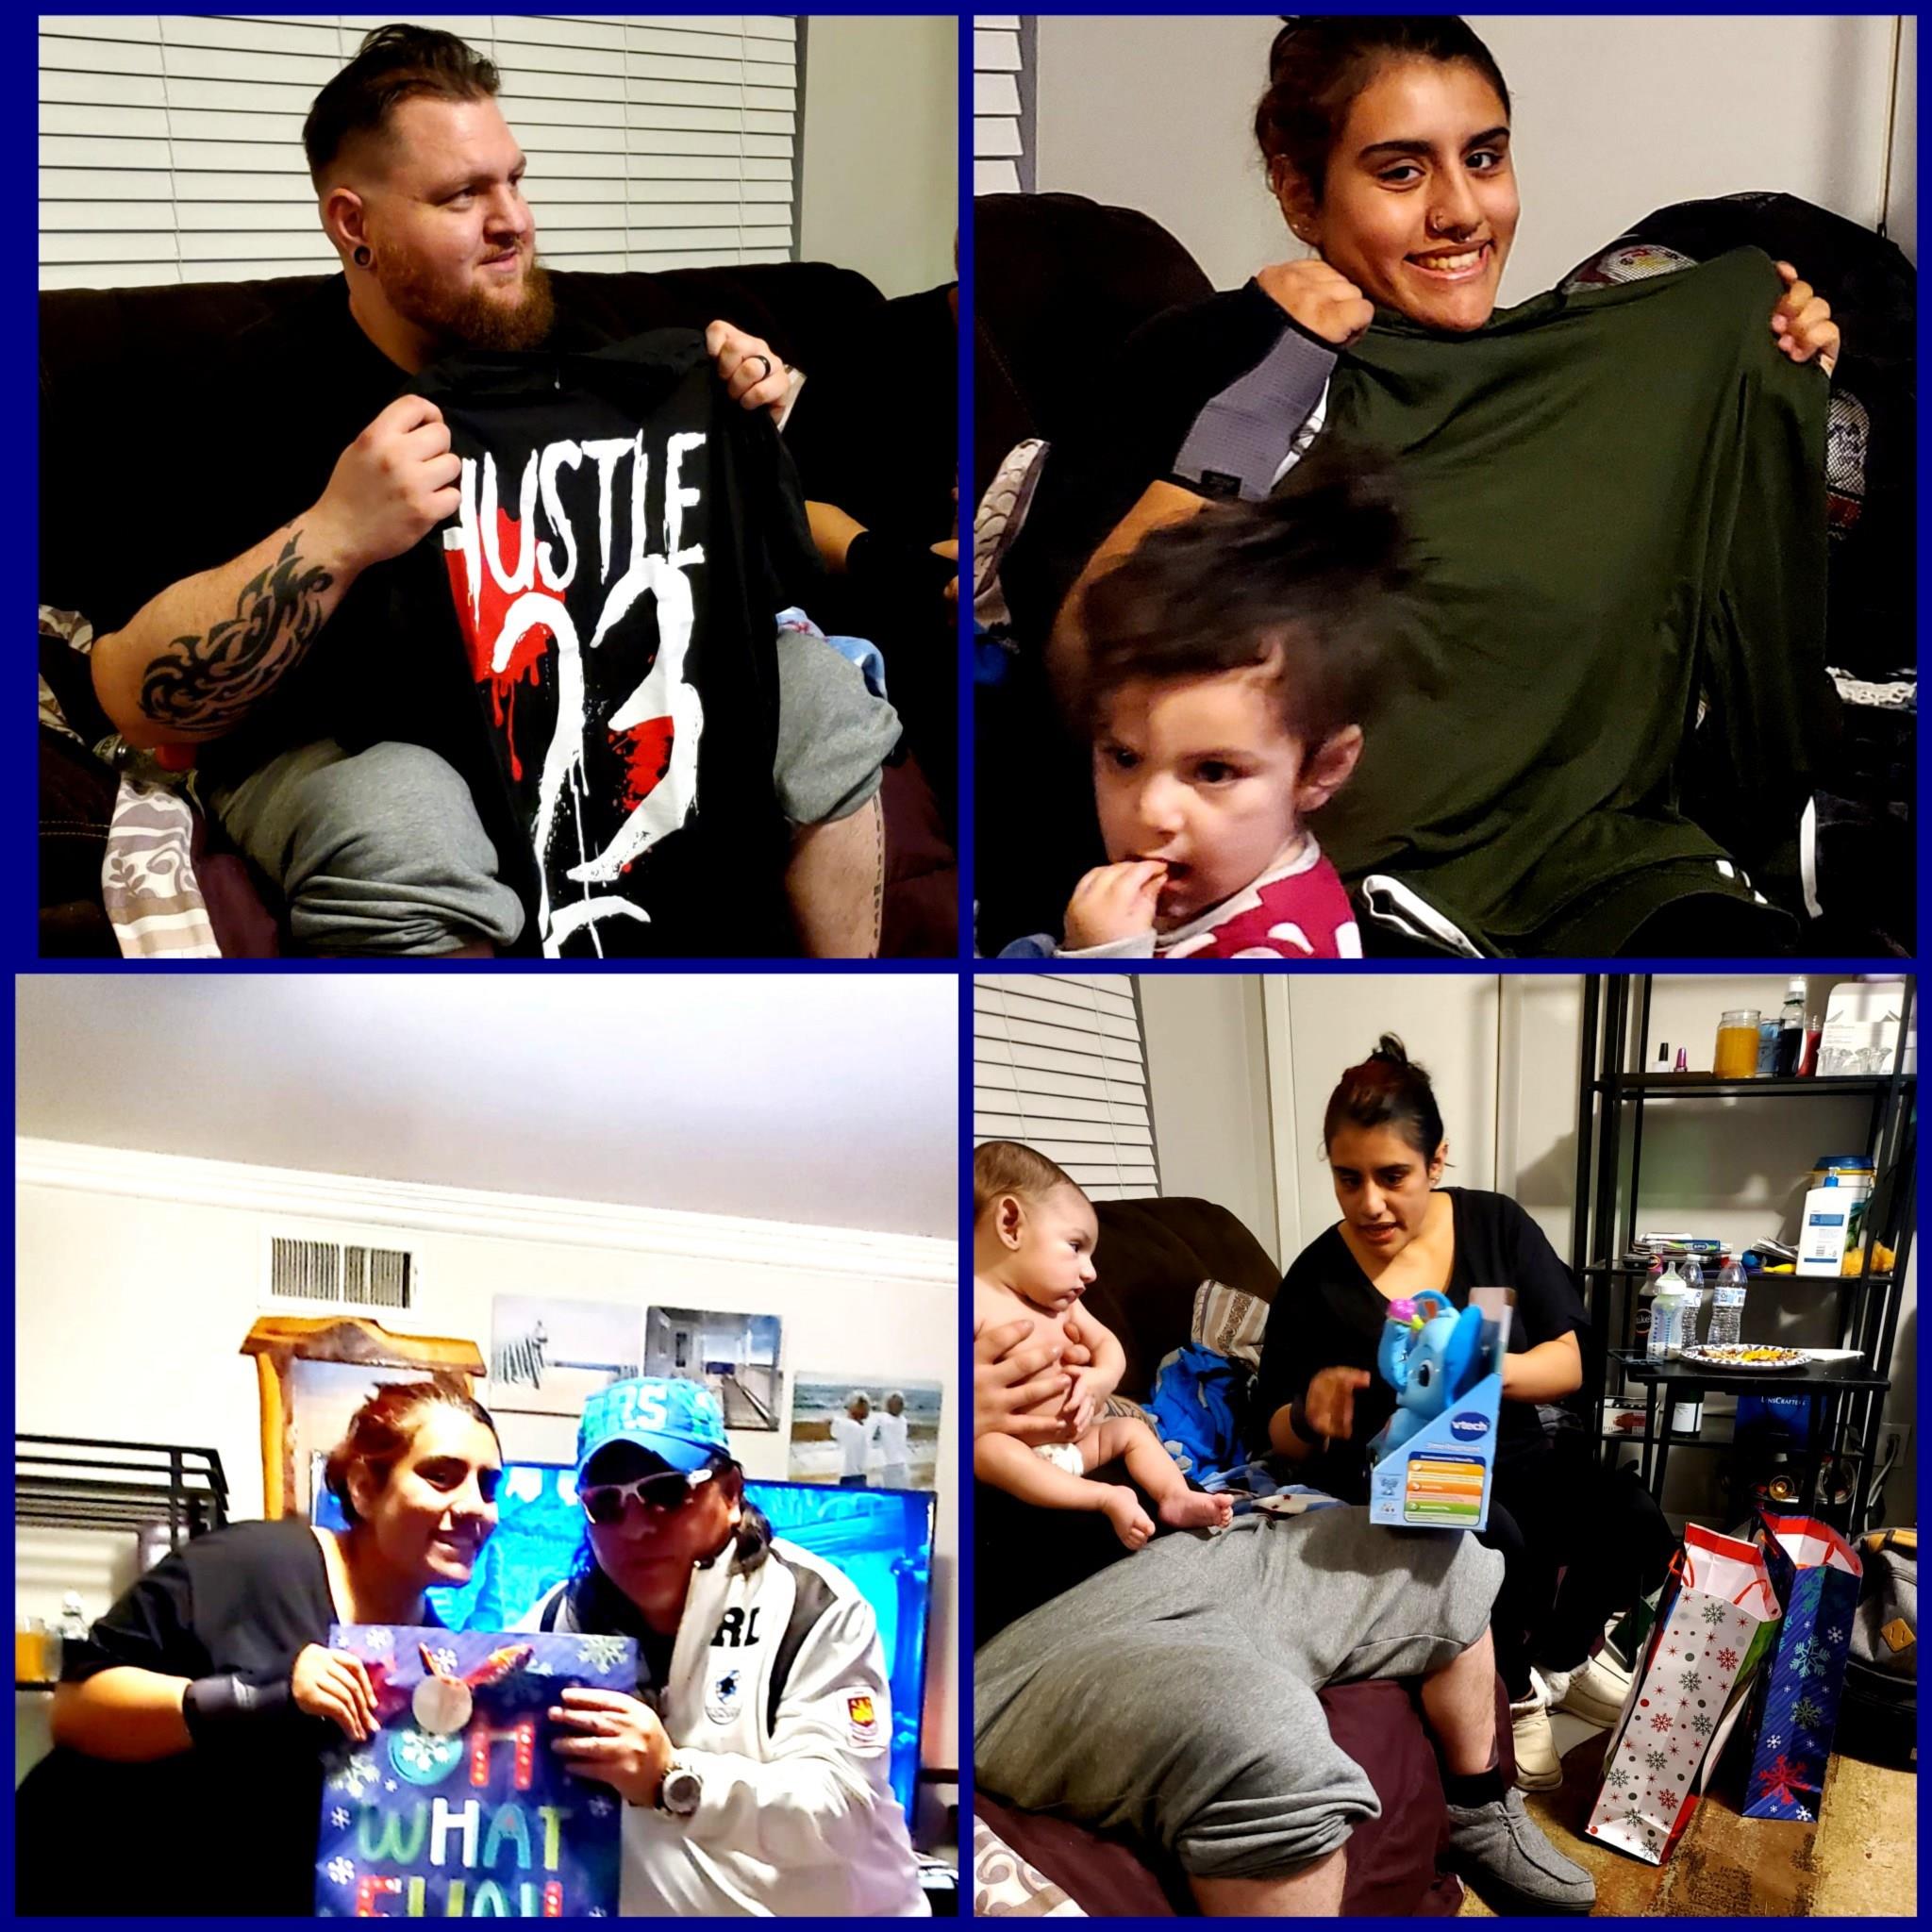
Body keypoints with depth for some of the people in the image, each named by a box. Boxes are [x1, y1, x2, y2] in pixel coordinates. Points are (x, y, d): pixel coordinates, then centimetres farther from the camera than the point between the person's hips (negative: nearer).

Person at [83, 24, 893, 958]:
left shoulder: (555, 348, 2)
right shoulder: (264, 391, -16)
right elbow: (135, 698, -24)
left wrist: (741, 414, -4)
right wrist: (336, 537, -38)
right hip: (347, 746, -7)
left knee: (819, 688, -1)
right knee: (400, 828, -41)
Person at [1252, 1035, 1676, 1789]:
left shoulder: (1496, 1224, -2)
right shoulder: (1317, 1277, -8)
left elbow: (1573, 1361, -5)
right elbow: (1278, 1435, 0)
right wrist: (1311, 1416, -25)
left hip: (1513, 1460, 3)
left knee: (1632, 1520, -25)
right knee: (1497, 1540, -35)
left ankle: (1562, 1658, 5)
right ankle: (1513, 1690, -4)